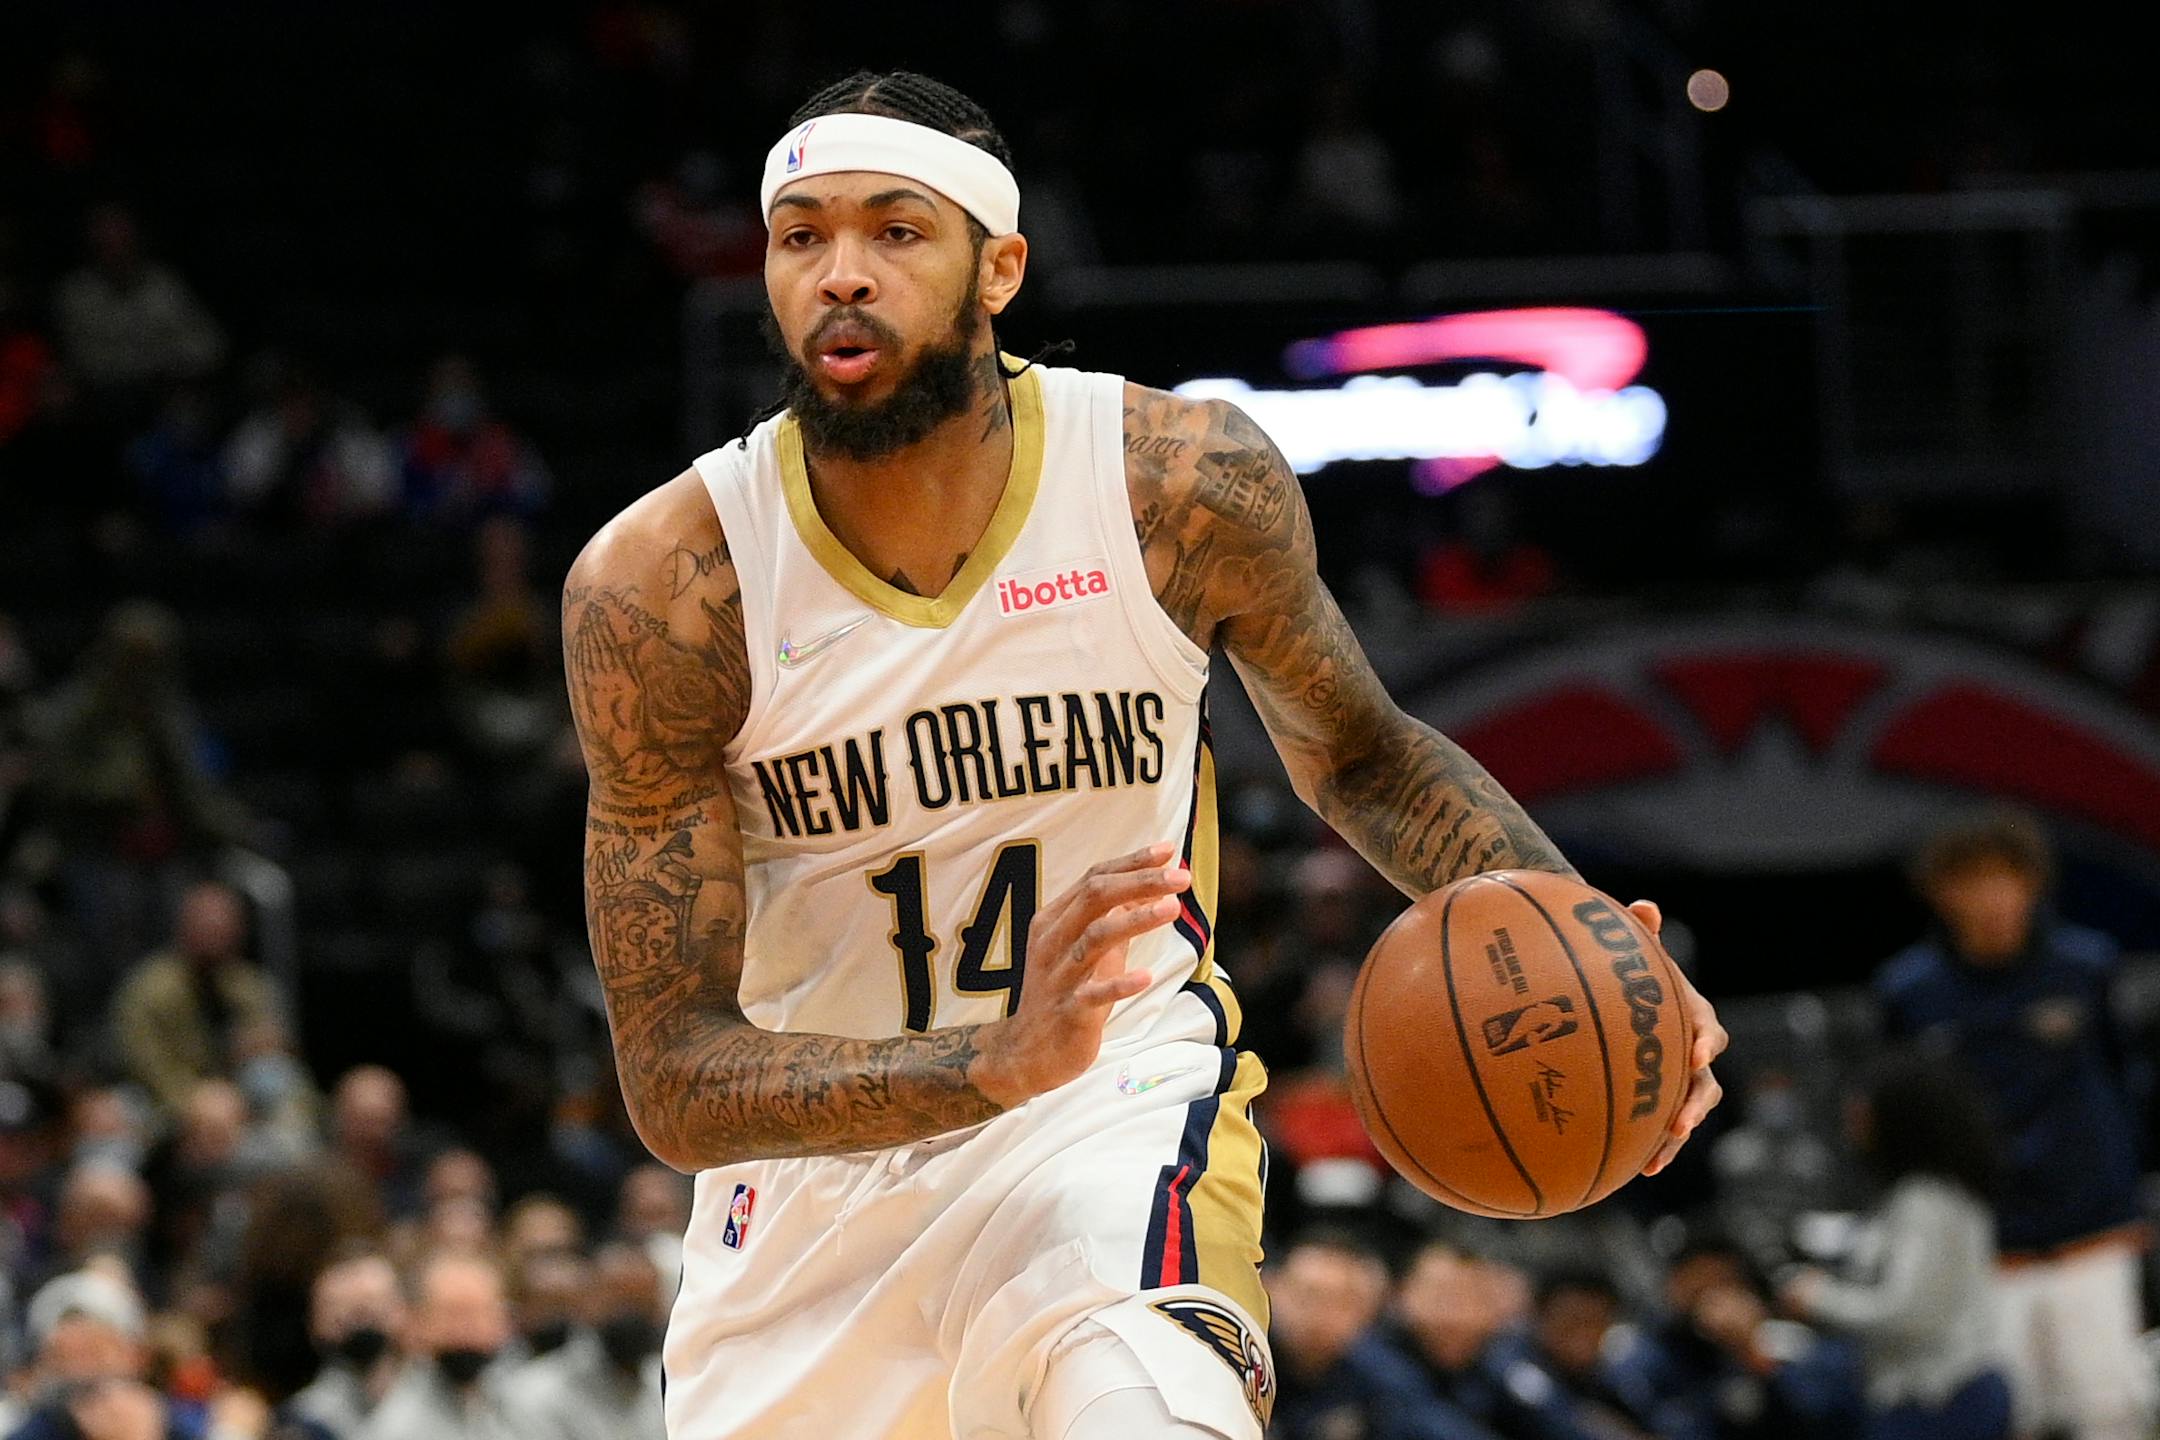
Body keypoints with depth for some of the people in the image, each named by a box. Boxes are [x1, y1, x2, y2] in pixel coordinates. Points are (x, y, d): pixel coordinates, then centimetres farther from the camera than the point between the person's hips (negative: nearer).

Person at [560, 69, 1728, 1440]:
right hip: (815, 1155, 2)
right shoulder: (660, 585, -17)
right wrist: (1002, 1061, -36)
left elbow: (1361, 758, 8)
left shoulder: (1184, 481, -13)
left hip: (1121, 1113, -2)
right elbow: (675, 1080, -19)